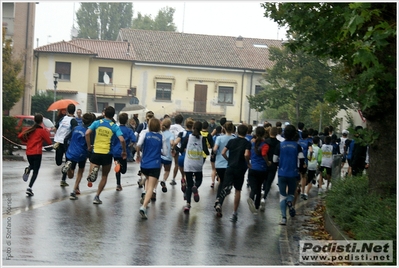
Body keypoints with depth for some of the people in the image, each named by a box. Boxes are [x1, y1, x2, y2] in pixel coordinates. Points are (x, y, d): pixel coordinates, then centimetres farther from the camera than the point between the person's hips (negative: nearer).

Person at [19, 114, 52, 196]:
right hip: (37, 153, -5)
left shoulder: (30, 129, 8)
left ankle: (28, 169, -7)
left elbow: (20, 136, 5)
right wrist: (46, 134, 12)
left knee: (32, 166, 29)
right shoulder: (42, 131, -5)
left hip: (28, 153, 5)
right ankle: (29, 188, -16)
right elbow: (49, 142, -3)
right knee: (35, 171, 1)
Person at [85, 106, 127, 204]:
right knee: (104, 176, 19)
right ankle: (97, 196, 14)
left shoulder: (96, 123, 3)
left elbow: (87, 133, -10)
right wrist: (124, 151, 3)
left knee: (90, 178, 5)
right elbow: (122, 140, -13)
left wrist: (89, 146, 4)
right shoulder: (115, 127, -1)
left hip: (96, 152, 0)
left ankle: (94, 171, -28)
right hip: (107, 154, 0)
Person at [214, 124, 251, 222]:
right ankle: (234, 213, 10)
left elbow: (223, 153, 0)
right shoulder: (247, 143, -3)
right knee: (238, 190, 10)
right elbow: (246, 154, -19)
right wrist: (248, 163, -2)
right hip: (240, 169, -1)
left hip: (230, 167, 1)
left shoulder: (231, 141, 7)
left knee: (226, 187, -3)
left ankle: (219, 202, -34)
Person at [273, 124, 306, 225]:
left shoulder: (280, 145, -3)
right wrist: (300, 169, 7)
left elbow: (275, 160, 1)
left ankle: (283, 217, -6)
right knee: (291, 193, 19)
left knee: (282, 195, 6)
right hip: (293, 174, 0)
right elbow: (301, 159, -11)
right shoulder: (297, 146, -4)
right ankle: (290, 202, -16)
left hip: (282, 174, 0)